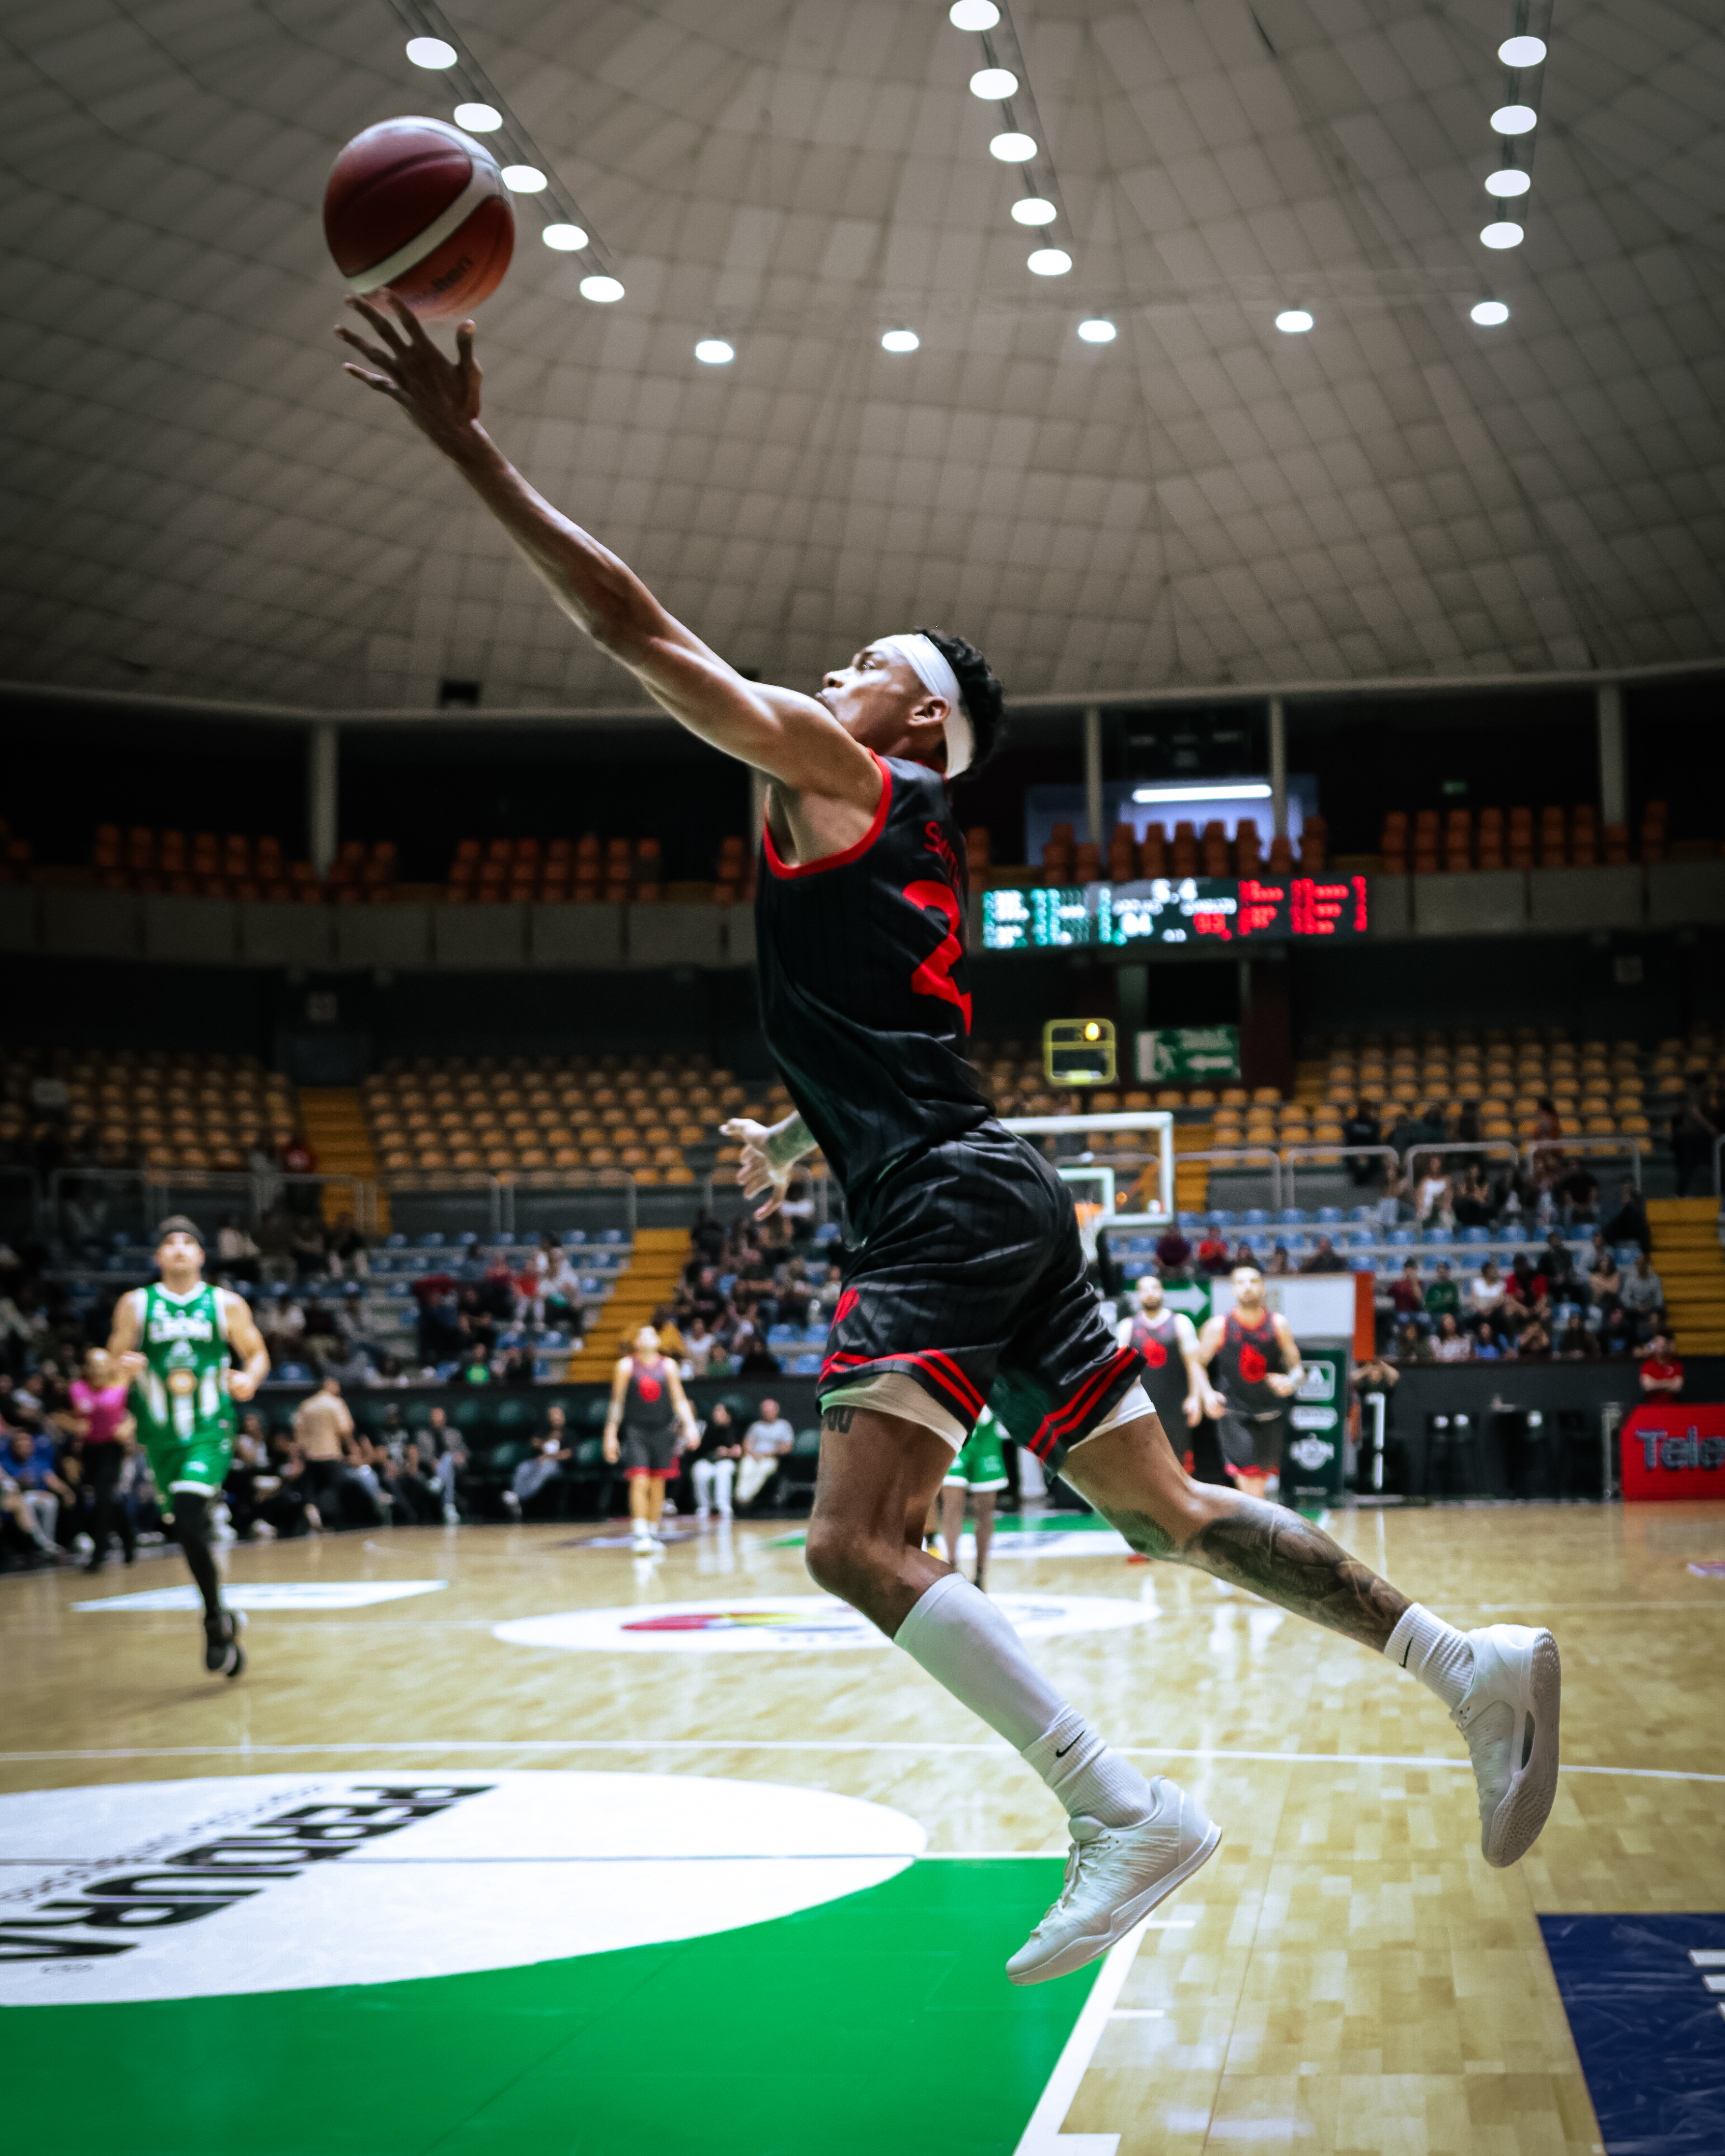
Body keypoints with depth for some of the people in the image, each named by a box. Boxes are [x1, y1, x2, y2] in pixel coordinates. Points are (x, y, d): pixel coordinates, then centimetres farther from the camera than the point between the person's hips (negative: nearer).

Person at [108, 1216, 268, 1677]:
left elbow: (257, 1354, 10)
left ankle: (216, 1622, -11)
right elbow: (115, 1357, 6)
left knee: (188, 1519, -23)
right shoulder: (135, 1305, 3)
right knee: (188, 1530, 10)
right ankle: (223, 1622, 30)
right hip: (162, 1437, 3)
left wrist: (249, 1379, -12)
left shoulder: (226, 1304, 2)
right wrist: (124, 1367, -18)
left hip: (210, 1433, -3)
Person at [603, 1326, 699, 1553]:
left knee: (658, 1486, 7)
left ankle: (653, 1535, 18)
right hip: (636, 1430, -3)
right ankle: (641, 1536, -18)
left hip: (663, 1430, 3)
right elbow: (617, 1402, 1)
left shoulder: (668, 1366, 5)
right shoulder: (626, 1366, -1)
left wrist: (690, 1425, -10)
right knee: (639, 1482, -15)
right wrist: (610, 1435, -3)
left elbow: (680, 1400, 5)